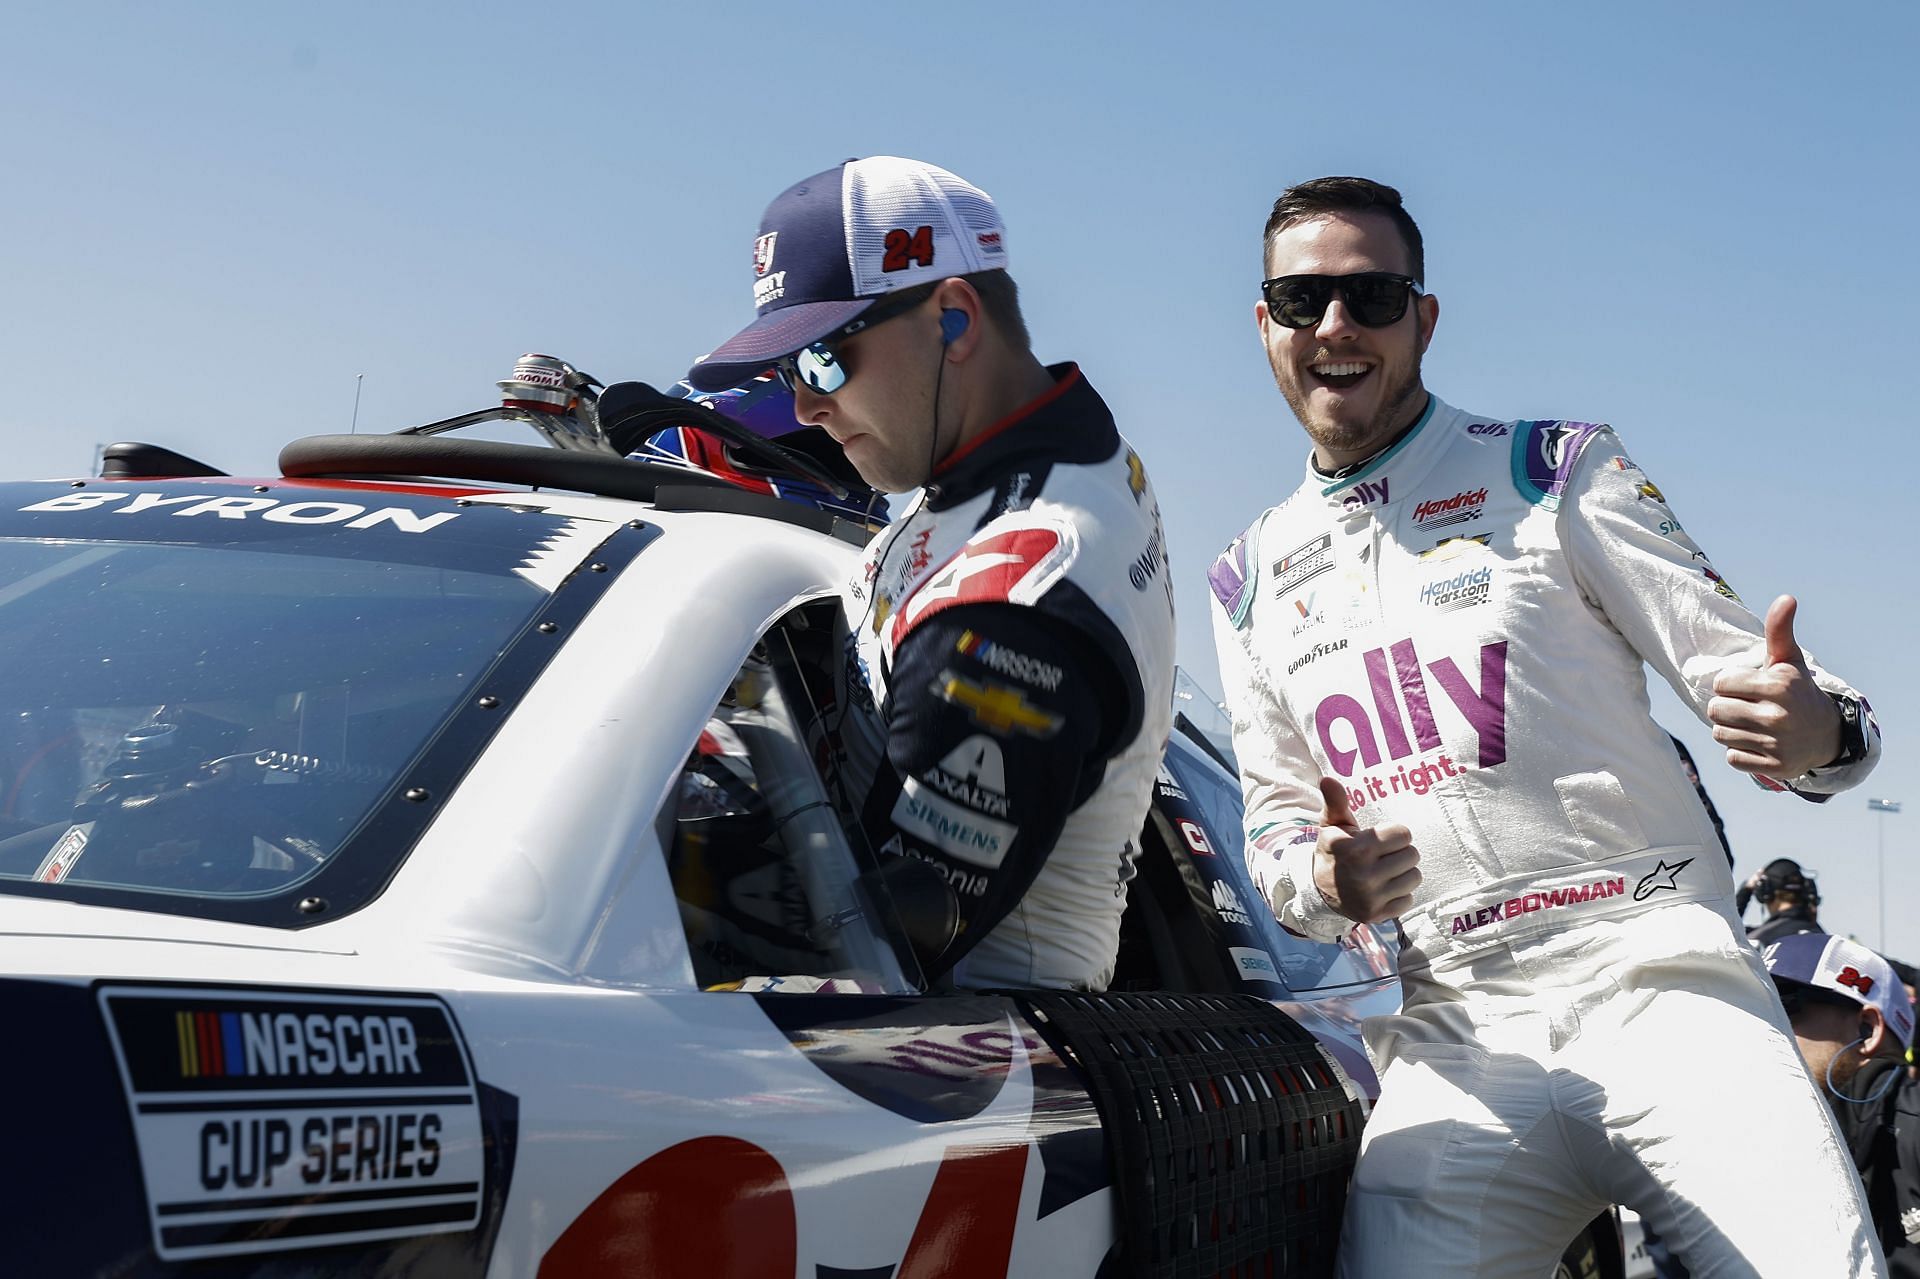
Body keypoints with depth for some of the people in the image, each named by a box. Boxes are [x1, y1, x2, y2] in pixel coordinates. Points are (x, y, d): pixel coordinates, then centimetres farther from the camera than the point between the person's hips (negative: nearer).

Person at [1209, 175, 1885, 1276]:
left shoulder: (1555, 473, 6)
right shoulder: (1251, 581, 17)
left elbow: (1739, 665, 1)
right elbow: (1274, 818, 21)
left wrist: (1821, 732, -22)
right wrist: (1320, 879, -3)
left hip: (1658, 984, -3)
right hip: (1453, 1041, 3)